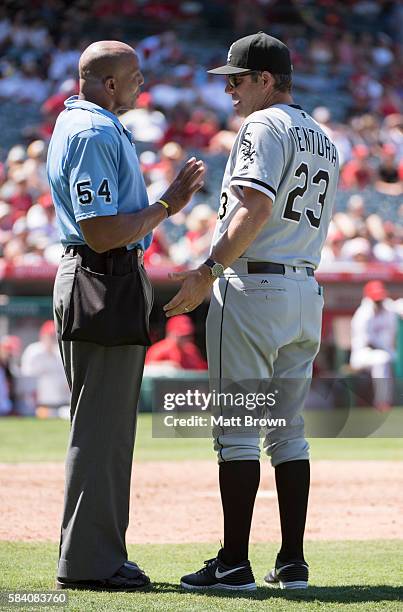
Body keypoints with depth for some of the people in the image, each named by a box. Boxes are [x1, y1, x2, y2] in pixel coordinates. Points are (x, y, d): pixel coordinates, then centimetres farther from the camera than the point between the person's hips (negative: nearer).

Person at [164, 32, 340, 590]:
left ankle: (235, 563, -6)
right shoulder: (324, 140, 19)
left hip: (253, 287, -9)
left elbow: (255, 209, -22)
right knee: (288, 431, 11)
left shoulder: (264, 126, -9)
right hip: (307, 291, 9)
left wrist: (208, 272, -21)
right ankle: (293, 561, 10)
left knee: (236, 429, -5)